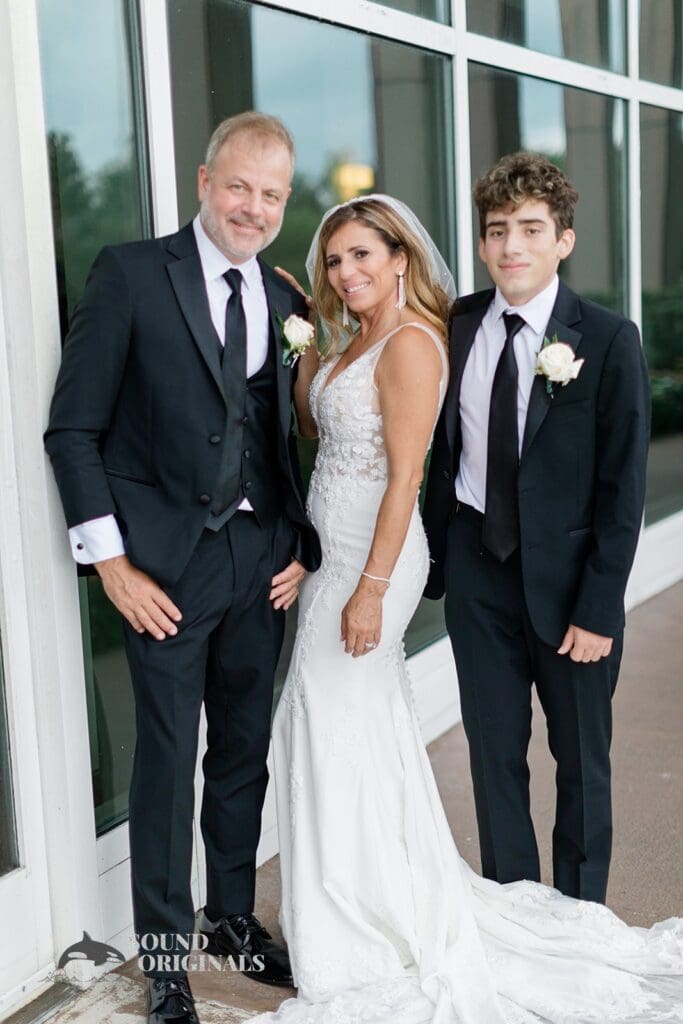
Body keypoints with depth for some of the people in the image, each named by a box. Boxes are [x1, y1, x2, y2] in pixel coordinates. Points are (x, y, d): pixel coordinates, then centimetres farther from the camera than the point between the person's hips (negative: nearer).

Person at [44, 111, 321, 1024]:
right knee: (168, 758, 4)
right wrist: (111, 561, -11)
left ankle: (233, 917, 34)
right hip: (165, 562, -4)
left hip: (261, 561, 5)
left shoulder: (286, 301, 8)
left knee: (247, 749, 14)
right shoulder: (130, 273, -6)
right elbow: (74, 428, -8)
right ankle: (165, 951, 23)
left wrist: (301, 544, 4)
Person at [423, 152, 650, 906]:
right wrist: (434, 560, 5)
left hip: (567, 575, -3)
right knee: (494, 752, 13)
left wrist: (599, 608, -14)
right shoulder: (457, 327, 1)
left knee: (581, 760, 13)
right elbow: (445, 449, 8)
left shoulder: (609, 340, -11)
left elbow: (623, 487, -11)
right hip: (478, 571, 3)